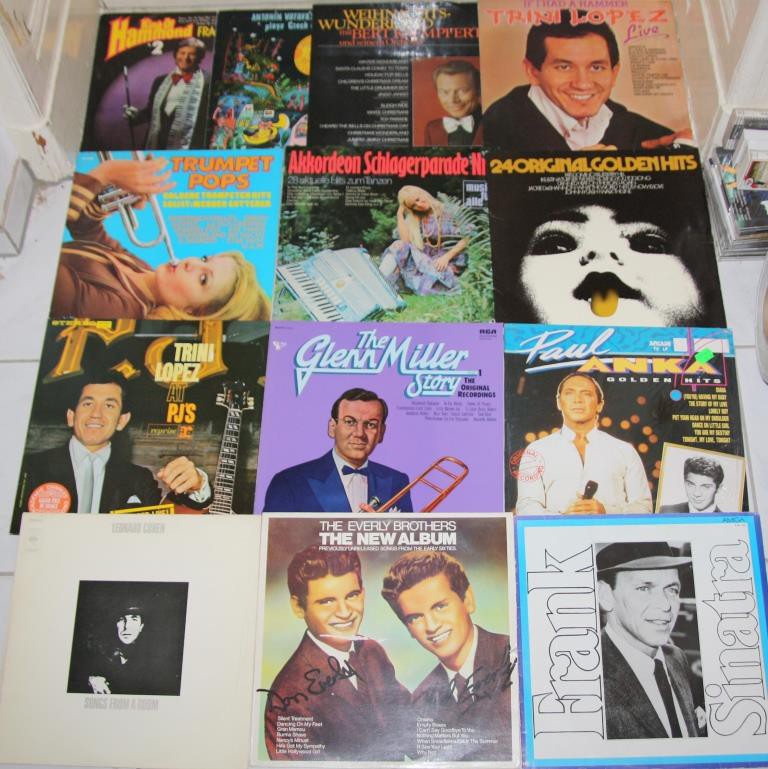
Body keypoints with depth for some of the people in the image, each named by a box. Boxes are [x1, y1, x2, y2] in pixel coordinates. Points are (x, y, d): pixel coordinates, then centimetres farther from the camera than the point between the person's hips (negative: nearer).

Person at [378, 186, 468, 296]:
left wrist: (446, 257, -16)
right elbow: (406, 240, -6)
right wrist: (400, 214, -3)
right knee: (399, 246, -22)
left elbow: (466, 238, -5)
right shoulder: (414, 219, 10)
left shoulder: (449, 211, 0)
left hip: (451, 261, -4)